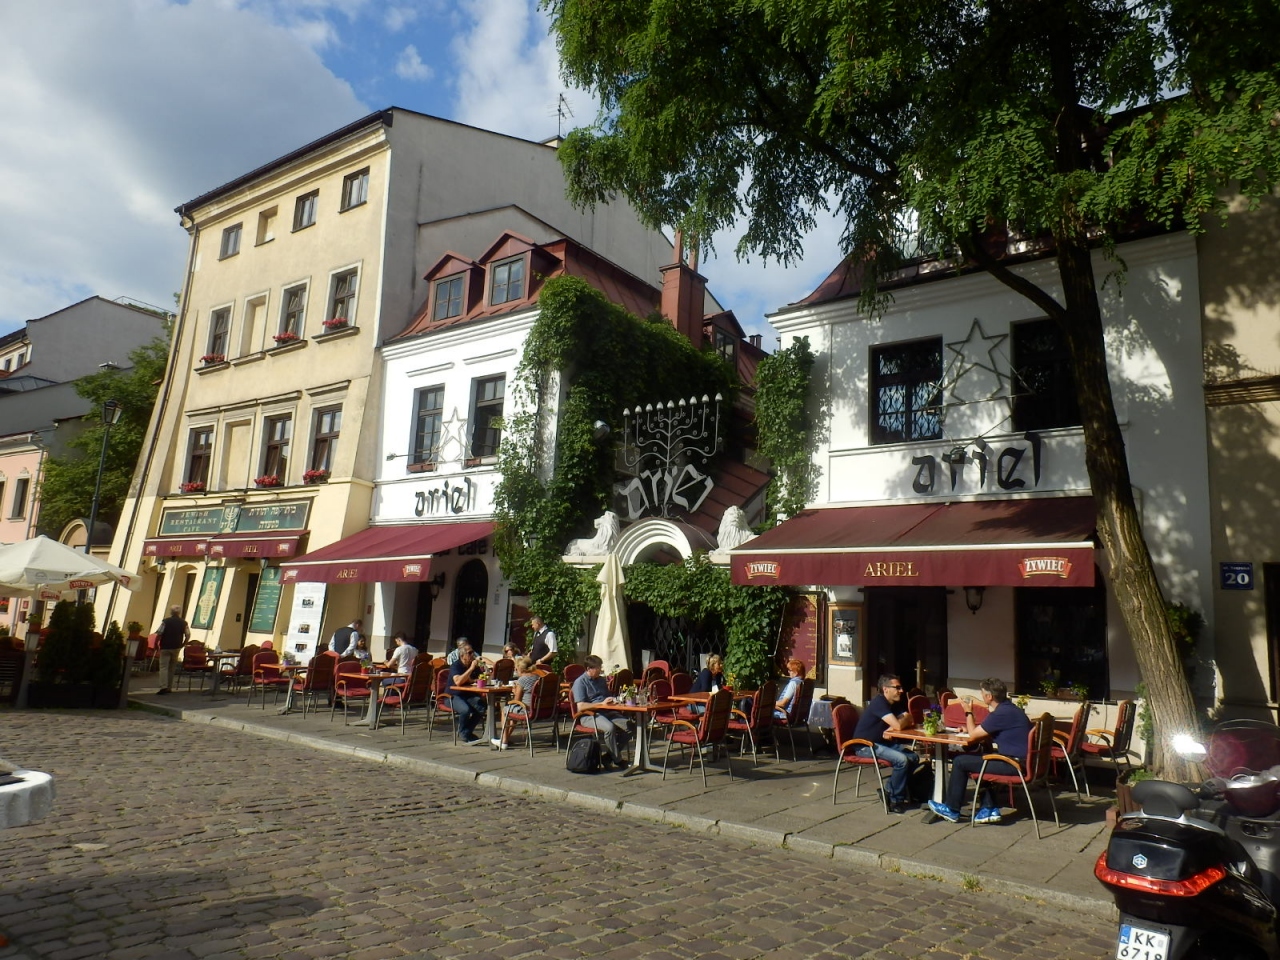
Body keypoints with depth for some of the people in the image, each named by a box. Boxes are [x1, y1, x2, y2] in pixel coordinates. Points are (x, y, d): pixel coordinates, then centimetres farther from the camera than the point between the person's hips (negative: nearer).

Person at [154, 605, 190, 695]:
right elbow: (188, 635, -2)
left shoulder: (165, 621, -7)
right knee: (172, 668, 13)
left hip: (165, 647, -3)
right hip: (176, 648, 3)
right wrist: (183, 645, 10)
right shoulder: (183, 623, 3)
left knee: (163, 667, -3)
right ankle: (169, 687, 15)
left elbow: (159, 633, -12)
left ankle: (163, 687, -17)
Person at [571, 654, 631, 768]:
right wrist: (602, 703, -17)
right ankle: (617, 759, -18)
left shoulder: (601, 680, 20)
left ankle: (609, 755, -7)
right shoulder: (580, 682, -3)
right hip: (588, 715, -7)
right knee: (609, 727, -36)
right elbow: (581, 707, -14)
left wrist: (612, 701, 10)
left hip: (606, 712, 7)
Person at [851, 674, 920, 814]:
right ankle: (895, 801, -9)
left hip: (880, 743, 9)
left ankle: (890, 791, 10)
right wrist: (906, 718, -6)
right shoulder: (879, 702, -20)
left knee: (913, 758, 0)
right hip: (865, 745, -9)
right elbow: (898, 726, -27)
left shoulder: (895, 703, 9)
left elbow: (908, 723, 4)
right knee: (901, 760, -25)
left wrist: (904, 720, -17)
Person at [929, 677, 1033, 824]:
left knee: (960, 762, -3)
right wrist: (971, 728, 7)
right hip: (1019, 759, 10)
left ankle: (952, 810, 11)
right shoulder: (1008, 708, 12)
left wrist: (969, 712, 0)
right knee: (977, 758, 26)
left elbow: (973, 735, -12)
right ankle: (989, 809, 18)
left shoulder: (1001, 713, -20)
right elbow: (984, 734, 19)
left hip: (1015, 764, -10)